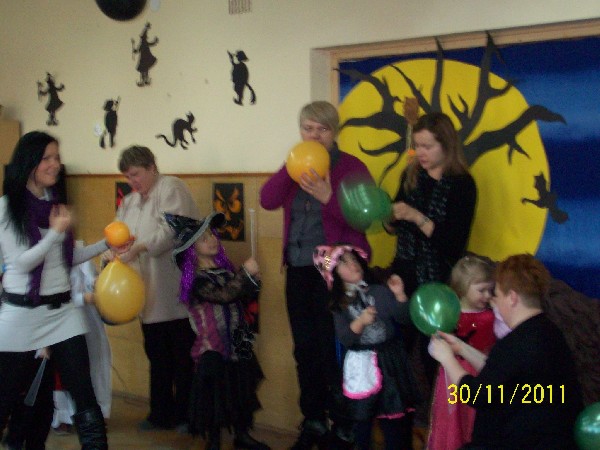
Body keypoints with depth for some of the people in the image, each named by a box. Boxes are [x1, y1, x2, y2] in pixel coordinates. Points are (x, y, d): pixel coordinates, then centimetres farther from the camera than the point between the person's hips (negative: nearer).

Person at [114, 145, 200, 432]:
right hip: (150, 297, 7)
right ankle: (161, 414, 26)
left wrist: (139, 247, -30)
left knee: (183, 358, 3)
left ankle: (185, 416, 14)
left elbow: (172, 229, -22)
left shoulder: (171, 188, -7)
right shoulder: (129, 202, 17)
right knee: (157, 357, 14)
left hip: (177, 294, -7)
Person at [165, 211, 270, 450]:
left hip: (237, 343, 7)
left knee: (241, 388, 16)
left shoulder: (225, 269, 7)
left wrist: (253, 278, -4)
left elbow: (247, 296, 13)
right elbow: (224, 295, -31)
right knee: (215, 392, 0)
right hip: (214, 348, -7)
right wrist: (245, 272, -30)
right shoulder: (198, 280, -15)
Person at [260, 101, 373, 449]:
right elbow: (268, 200, -3)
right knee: (305, 348, 12)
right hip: (298, 269, 6)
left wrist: (329, 197, -26)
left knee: (332, 349, -4)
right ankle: (313, 421, 25)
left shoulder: (351, 166, -5)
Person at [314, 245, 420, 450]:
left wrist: (400, 295, -18)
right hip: (361, 365, 1)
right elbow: (345, 339, -10)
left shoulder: (380, 291, -4)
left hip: (389, 360, -1)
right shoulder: (340, 304, 0)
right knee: (362, 416, 13)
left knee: (395, 414, 4)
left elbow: (405, 318, -4)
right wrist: (360, 321, -25)